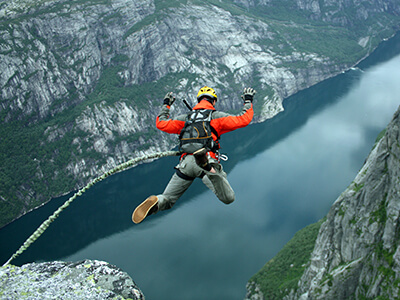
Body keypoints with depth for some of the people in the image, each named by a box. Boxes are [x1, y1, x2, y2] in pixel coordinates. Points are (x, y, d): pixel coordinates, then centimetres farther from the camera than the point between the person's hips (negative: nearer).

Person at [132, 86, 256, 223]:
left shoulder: (185, 118, 22)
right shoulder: (216, 116, 13)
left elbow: (161, 123, 29)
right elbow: (243, 120, 8)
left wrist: (166, 105, 45)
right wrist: (248, 101, 26)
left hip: (185, 163, 3)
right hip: (209, 159, -3)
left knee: (167, 200, 16)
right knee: (228, 199, -17)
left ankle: (155, 203, -23)